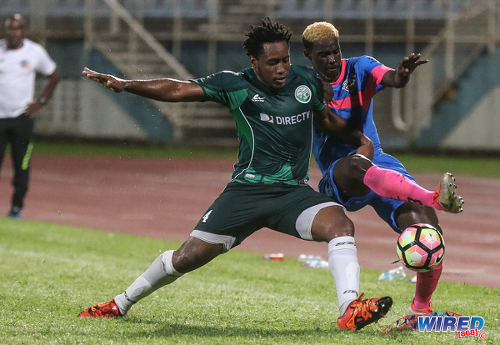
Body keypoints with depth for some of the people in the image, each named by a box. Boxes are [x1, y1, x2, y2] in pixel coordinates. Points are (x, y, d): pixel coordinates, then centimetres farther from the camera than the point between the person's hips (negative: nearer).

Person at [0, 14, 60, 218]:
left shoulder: (35, 52, 1)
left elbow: (54, 76, 15)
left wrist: (41, 102, 6)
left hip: (22, 116, 0)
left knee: (21, 164, -3)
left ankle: (16, 207, 6)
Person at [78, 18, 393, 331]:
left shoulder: (307, 81, 5)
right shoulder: (237, 86, -5)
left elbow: (327, 119, 26)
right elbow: (177, 90, -10)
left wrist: (360, 140, 14)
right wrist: (125, 85, -20)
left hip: (294, 192, 2)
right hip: (246, 190, -2)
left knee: (340, 224, -26)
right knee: (190, 255, 0)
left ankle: (350, 309, -36)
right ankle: (121, 304, 21)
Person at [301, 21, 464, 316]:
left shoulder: (360, 68, 2)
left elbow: (392, 79, -20)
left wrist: (401, 75, -44)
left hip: (379, 166, 2)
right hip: (339, 180, -2)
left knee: (425, 226, -18)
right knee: (356, 165, -40)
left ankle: (422, 307, 5)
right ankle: (435, 199, -57)